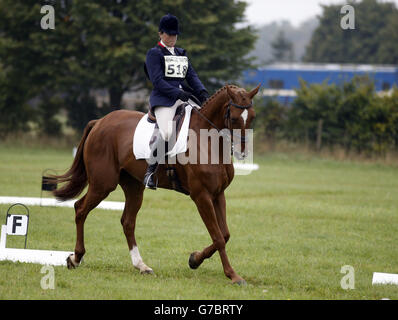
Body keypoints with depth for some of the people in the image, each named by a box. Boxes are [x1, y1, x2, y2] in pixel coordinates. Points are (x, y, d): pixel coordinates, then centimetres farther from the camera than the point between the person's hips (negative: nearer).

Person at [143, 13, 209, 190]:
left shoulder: (181, 54, 23)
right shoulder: (154, 53, 2)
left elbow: (192, 76, 16)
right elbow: (157, 81, -9)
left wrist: (202, 92, -3)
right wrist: (178, 93, -18)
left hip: (182, 97, 7)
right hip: (163, 98, -7)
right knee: (166, 132, -29)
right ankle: (150, 171, -17)